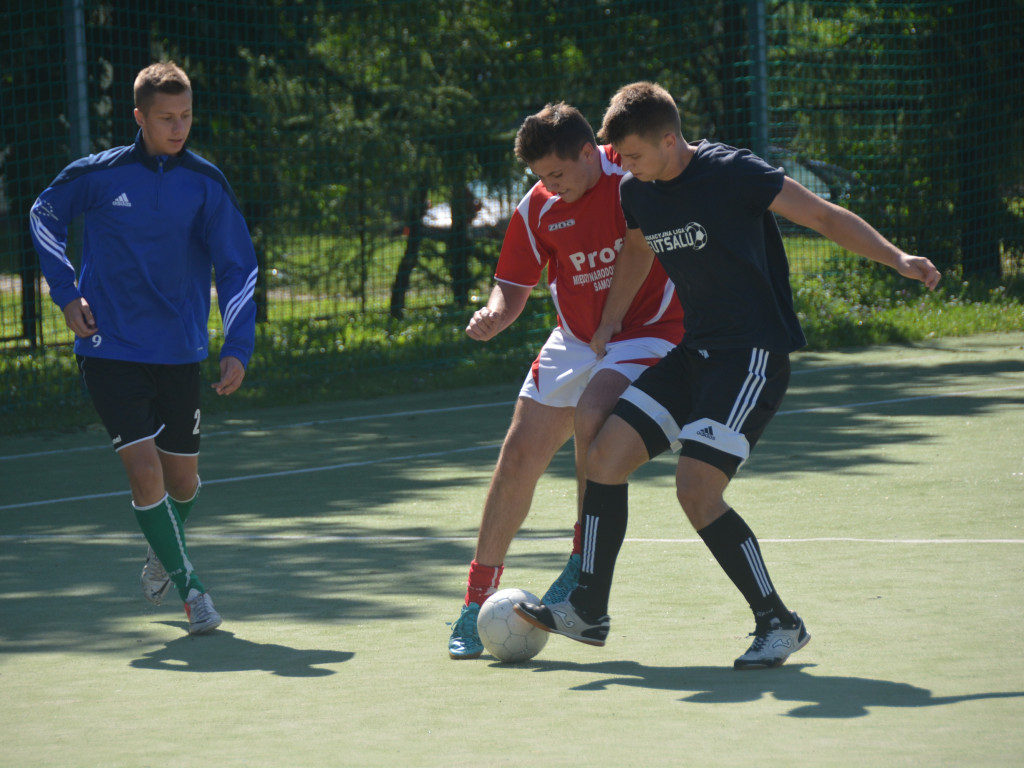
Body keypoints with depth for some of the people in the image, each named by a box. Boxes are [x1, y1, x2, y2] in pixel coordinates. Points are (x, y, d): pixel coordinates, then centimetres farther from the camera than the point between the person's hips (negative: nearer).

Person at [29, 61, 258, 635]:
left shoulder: (206, 184, -5)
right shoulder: (97, 175, -5)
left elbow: (238, 268, -7)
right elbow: (45, 217, 14)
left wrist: (238, 348, -19)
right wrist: (67, 293, 3)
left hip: (178, 352, 2)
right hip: (110, 348, -2)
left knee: (182, 480, 11)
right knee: (145, 469, -14)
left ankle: (164, 553, 44)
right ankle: (189, 587, -1)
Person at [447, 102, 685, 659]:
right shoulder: (538, 209, -2)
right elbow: (514, 284, 6)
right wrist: (494, 316, -17)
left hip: (645, 332, -5)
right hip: (573, 342, 5)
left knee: (591, 416, -32)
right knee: (518, 458, -2)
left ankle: (584, 567, -18)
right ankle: (476, 601, 10)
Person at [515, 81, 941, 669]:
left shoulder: (732, 173, -16)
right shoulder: (638, 192, 6)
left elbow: (825, 217, -12)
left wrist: (897, 258, -22)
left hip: (755, 355, -8)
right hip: (695, 353, 8)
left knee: (697, 490, -19)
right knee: (606, 454, 0)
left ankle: (780, 623, -5)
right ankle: (589, 611, 11)